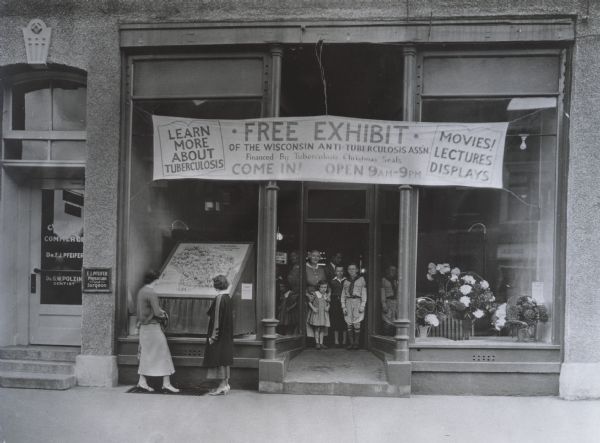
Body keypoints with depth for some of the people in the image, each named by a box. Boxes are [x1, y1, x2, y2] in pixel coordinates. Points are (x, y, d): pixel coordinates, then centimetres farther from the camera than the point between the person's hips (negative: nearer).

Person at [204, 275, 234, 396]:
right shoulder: (227, 297, 9)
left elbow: (216, 318, -20)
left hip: (219, 334, -9)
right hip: (226, 334, 9)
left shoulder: (219, 298, -18)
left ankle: (222, 387, 3)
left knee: (219, 359, -2)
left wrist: (212, 336, -17)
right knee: (224, 359, 14)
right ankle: (225, 384, 20)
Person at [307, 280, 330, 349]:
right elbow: (309, 302, -2)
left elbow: (328, 303, 15)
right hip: (316, 313, -4)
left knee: (322, 329, 5)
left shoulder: (327, 295, 7)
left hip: (324, 314, 4)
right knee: (316, 328, -3)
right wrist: (313, 308, -13)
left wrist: (327, 307, -5)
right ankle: (317, 343, 4)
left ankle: (321, 343, 12)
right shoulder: (315, 294, -5)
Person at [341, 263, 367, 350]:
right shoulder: (346, 281, 15)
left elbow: (364, 293, 3)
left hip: (357, 301, -3)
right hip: (348, 302, 3)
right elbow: (343, 295, 15)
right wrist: (343, 306, 4)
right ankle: (350, 343, 3)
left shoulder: (361, 279, 7)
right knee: (349, 324, -1)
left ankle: (356, 343, -1)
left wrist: (362, 305, -6)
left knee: (356, 324, -7)